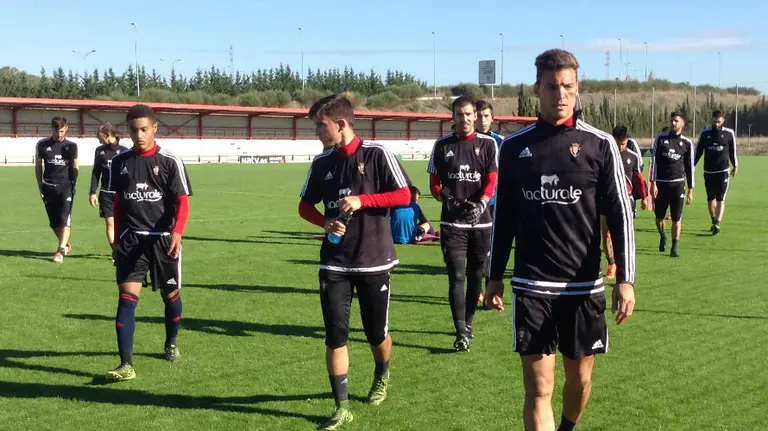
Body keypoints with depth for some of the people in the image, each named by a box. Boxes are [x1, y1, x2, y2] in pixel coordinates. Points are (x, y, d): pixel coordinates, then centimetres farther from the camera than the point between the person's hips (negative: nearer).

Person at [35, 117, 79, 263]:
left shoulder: (71, 146, 1)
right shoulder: (42, 145, 3)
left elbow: (75, 168, 7)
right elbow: (38, 167, 11)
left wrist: (72, 185, -5)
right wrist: (41, 188, 9)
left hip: (66, 186, -2)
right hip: (49, 187, 2)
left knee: (65, 219, -15)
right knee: (54, 222, 9)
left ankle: (60, 251, -16)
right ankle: (65, 245, 31)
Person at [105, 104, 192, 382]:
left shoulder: (170, 161, -7)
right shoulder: (120, 161, 5)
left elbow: (182, 202, -10)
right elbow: (118, 203, 14)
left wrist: (177, 232, -26)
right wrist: (117, 240, 14)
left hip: (163, 239, -2)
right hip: (131, 240, 2)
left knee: (170, 294, 14)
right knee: (126, 298, -9)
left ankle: (171, 344, 39)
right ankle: (126, 365, -12)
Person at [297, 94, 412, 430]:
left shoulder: (376, 154, -8)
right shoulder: (322, 162, 5)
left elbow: (404, 196, -9)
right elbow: (305, 206, 13)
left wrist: (362, 200, -20)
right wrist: (325, 222, -7)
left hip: (375, 261, -3)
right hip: (334, 264, 3)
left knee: (377, 333, 10)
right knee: (335, 336, -3)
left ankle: (382, 377, 41)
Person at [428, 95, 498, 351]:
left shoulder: (488, 144, 2)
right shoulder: (442, 146, 5)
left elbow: (492, 181, -4)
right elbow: (434, 183, 6)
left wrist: (481, 205, -21)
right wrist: (446, 199, -14)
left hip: (480, 221, 1)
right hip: (452, 222, -1)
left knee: (475, 275, 11)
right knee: (456, 276, -7)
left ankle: (469, 320, 30)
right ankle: (461, 332, -7)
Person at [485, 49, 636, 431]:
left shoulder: (600, 145, -2)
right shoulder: (514, 147, 3)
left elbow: (620, 215, -3)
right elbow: (504, 217, 10)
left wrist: (625, 279, -10)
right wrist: (494, 277, 10)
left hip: (584, 286, 0)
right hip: (531, 286, 0)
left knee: (580, 378, 14)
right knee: (538, 389, -3)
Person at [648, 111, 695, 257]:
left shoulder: (687, 143, 4)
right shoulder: (660, 139, 2)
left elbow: (690, 167, 7)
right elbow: (654, 161, 0)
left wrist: (691, 190, 5)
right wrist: (653, 183, -7)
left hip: (678, 184, 0)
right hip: (661, 183, 0)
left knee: (677, 218, -1)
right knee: (659, 217, 8)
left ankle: (675, 247, 6)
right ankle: (663, 236, 37)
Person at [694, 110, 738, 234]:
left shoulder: (729, 133, -1)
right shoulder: (705, 133, 1)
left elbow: (732, 151, 11)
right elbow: (698, 150, 7)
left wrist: (735, 165, 18)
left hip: (723, 171, -2)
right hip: (708, 171, 2)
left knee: (720, 199, -9)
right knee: (710, 199, 10)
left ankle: (717, 224, -17)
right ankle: (714, 221, 25)